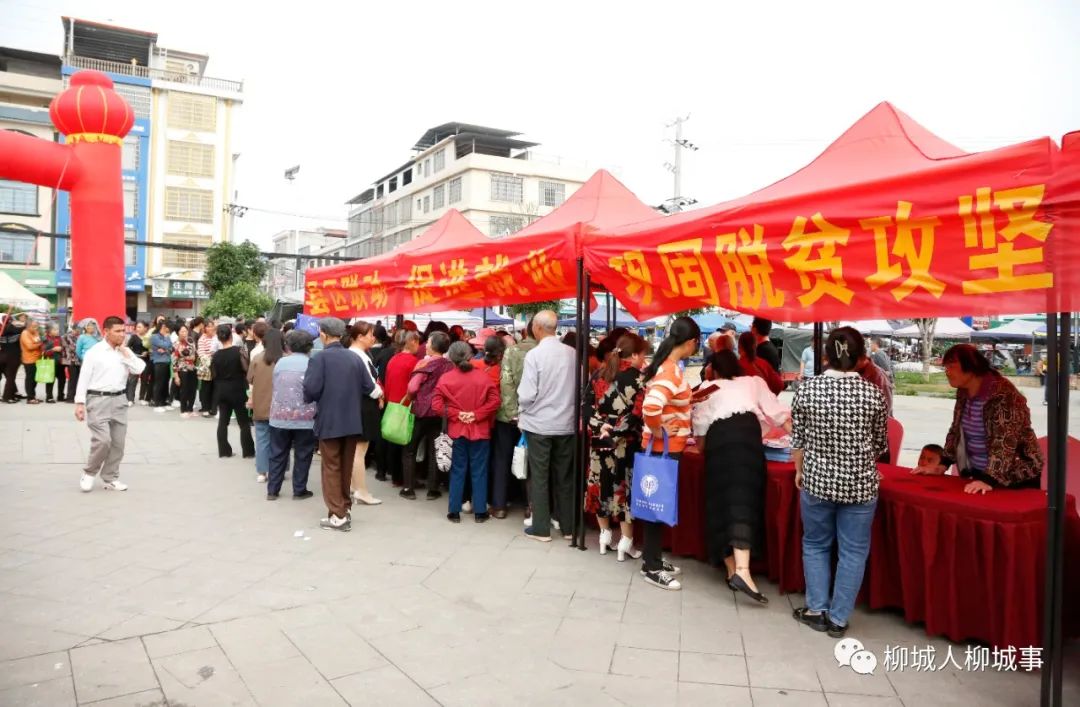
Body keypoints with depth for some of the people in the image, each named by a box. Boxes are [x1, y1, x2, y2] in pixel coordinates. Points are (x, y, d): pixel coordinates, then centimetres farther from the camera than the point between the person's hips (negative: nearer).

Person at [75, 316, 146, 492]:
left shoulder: (126, 351, 9)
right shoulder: (94, 352, -5)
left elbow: (139, 369, -3)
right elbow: (84, 378, -6)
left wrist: (125, 353, -6)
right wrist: (80, 403, -11)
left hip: (119, 400, 5)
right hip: (98, 400, -5)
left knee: (118, 443, 7)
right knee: (103, 440, -13)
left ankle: (110, 478, 19)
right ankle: (89, 473, 11)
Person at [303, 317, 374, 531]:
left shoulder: (320, 358, -12)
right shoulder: (354, 357, 2)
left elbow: (311, 389, -20)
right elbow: (368, 387, 2)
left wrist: (308, 399, 2)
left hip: (329, 421, -5)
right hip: (352, 421, 5)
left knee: (331, 468, 3)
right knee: (346, 466, 16)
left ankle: (337, 515, 2)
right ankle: (345, 508, 25)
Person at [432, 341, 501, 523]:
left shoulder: (445, 378, -6)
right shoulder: (483, 376, -5)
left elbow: (436, 405, -9)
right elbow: (495, 401, -9)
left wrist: (456, 414, -6)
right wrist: (476, 414, -8)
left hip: (456, 431, 0)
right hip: (480, 430, 0)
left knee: (457, 471, 10)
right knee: (479, 471, 8)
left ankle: (454, 511, 14)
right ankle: (480, 512, 13)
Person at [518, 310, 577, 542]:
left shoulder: (534, 355, -15)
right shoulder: (572, 353, -3)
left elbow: (527, 394, -16)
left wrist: (522, 413, 3)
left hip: (539, 423, -4)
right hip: (566, 423, 4)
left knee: (540, 477, 7)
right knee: (564, 476, 13)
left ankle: (541, 528, 13)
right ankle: (567, 525, 22)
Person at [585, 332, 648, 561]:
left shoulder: (599, 374, 5)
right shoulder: (639, 378, -9)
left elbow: (587, 407, 0)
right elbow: (638, 414, -17)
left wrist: (600, 427, -6)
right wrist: (617, 431, -11)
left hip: (600, 440, 4)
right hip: (627, 444, -4)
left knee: (601, 485, 14)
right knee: (626, 488, 5)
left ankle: (605, 535, 25)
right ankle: (625, 543, 12)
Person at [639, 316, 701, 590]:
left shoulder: (667, 365, 6)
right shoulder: (670, 371, -24)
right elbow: (650, 408, -37)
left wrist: (691, 398, 12)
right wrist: (658, 432, -22)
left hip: (666, 447, 9)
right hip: (664, 448, -9)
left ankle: (653, 559, 30)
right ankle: (652, 569, 13)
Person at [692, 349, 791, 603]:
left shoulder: (707, 389, 29)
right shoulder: (754, 382, 30)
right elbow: (776, 411, 21)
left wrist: (704, 448, 34)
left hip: (717, 438, 1)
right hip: (745, 434, -1)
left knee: (721, 501, 5)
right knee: (743, 500, -13)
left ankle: (732, 570, 7)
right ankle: (742, 571, -28)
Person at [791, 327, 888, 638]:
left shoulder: (806, 389, -8)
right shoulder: (873, 394, -8)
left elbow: (798, 439, -1)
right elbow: (880, 444, 4)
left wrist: (800, 471, 16)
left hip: (817, 480, 1)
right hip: (860, 484, -1)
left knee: (815, 545, 18)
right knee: (853, 551, 12)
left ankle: (817, 610, 24)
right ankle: (838, 618, 19)